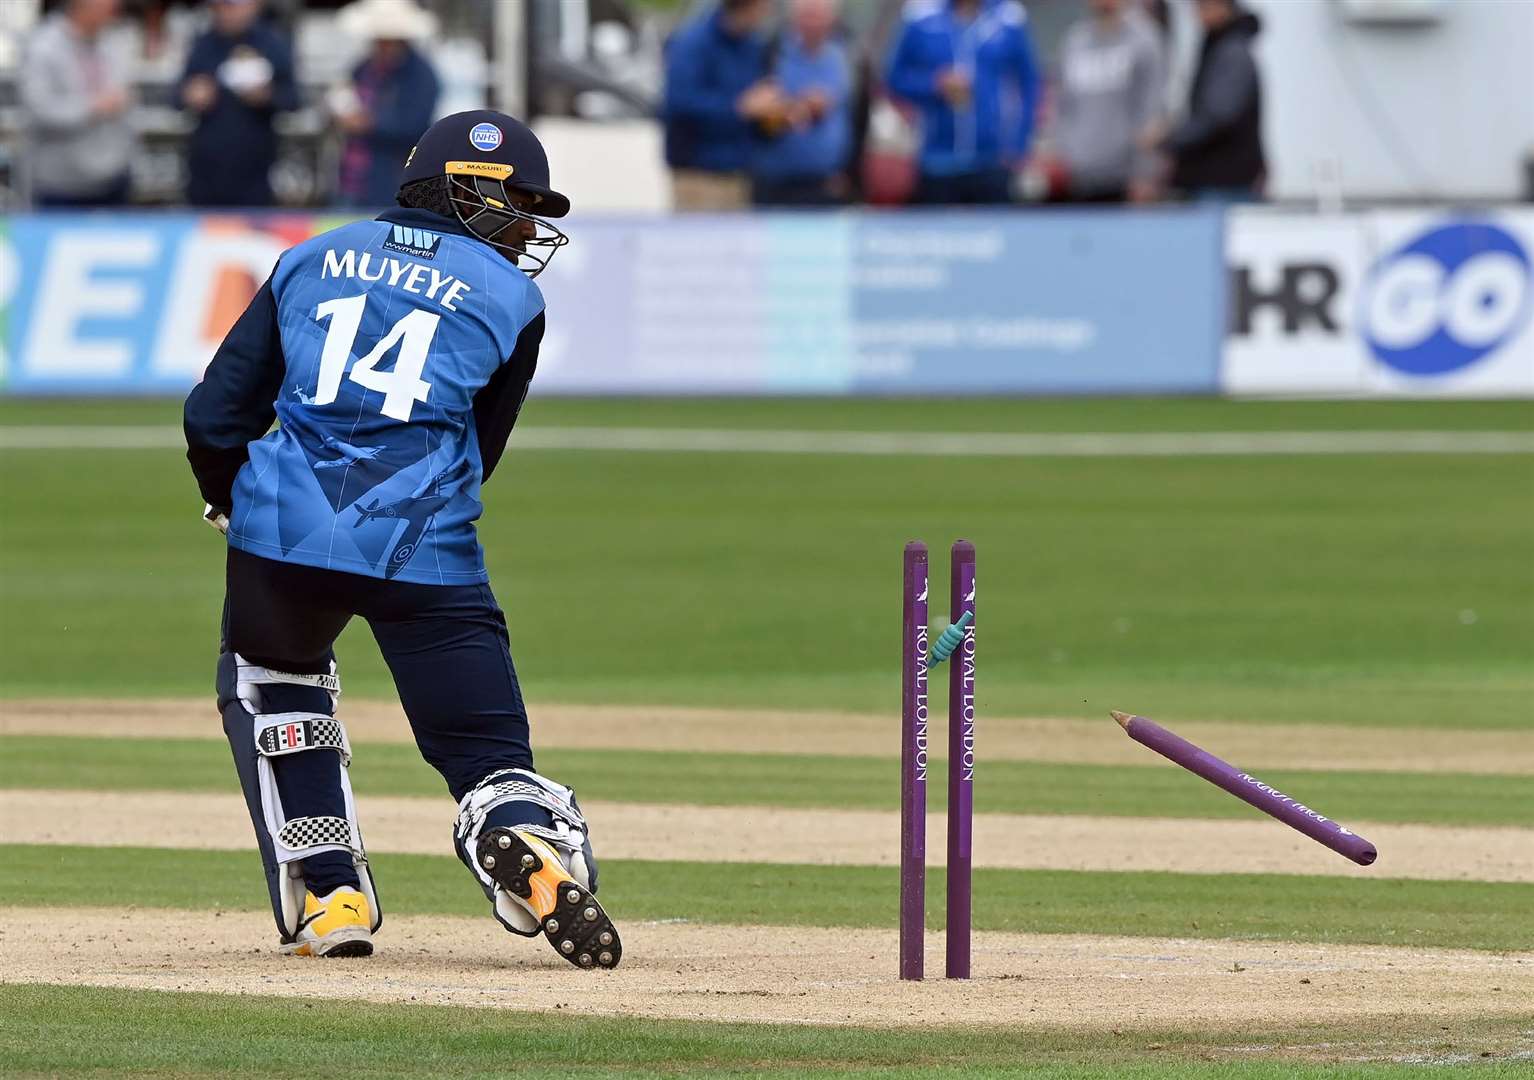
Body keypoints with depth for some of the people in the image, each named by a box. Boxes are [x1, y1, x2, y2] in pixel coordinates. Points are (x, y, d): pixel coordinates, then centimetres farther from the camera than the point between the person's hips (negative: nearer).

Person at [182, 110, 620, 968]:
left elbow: (215, 417, 15)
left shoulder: (311, 261, 17)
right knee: (491, 755, 3)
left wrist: (233, 503, 33)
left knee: (272, 687, 30)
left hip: (285, 533, 2)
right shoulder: (510, 299, 11)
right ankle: (533, 838, -32)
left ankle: (332, 896, 19)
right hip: (424, 546, -2)